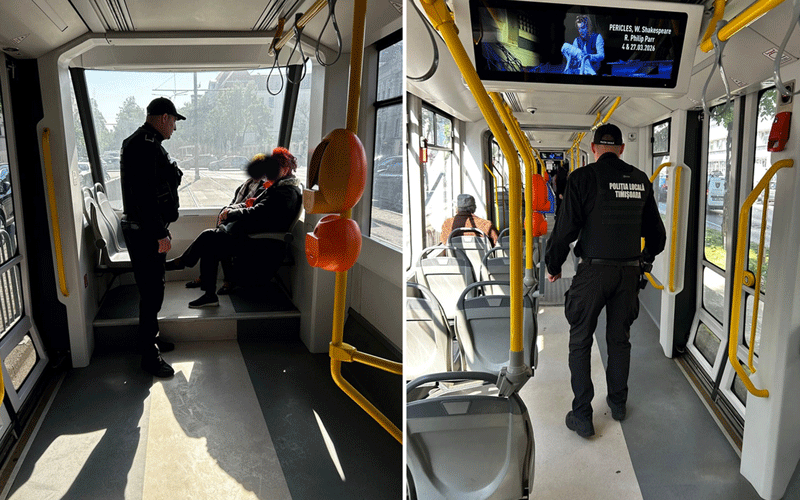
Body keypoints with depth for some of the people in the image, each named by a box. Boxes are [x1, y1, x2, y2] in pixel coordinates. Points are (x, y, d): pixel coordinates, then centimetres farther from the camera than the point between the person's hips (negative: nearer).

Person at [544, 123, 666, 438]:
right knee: (620, 339, 18)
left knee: (580, 342, 5)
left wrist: (553, 265, 3)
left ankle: (582, 416, 8)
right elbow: (656, 232, 15)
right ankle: (618, 403, 33)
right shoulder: (640, 180, 7)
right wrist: (645, 257, 34)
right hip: (629, 272, 5)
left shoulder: (583, 178, -9)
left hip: (594, 271, -5)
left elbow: (566, 228, -12)